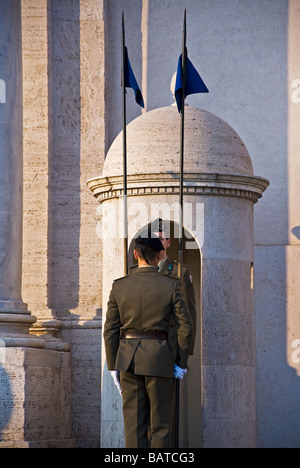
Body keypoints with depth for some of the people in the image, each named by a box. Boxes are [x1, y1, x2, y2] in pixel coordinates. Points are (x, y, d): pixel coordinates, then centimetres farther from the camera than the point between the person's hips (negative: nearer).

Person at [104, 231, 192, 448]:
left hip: (128, 358, 2)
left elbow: (110, 330, 2)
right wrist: (182, 363, 3)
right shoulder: (171, 286, -4)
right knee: (161, 425, 4)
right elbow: (185, 326, -5)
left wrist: (113, 366, 8)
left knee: (134, 424, 5)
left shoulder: (119, 286, 1)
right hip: (159, 357, -2)